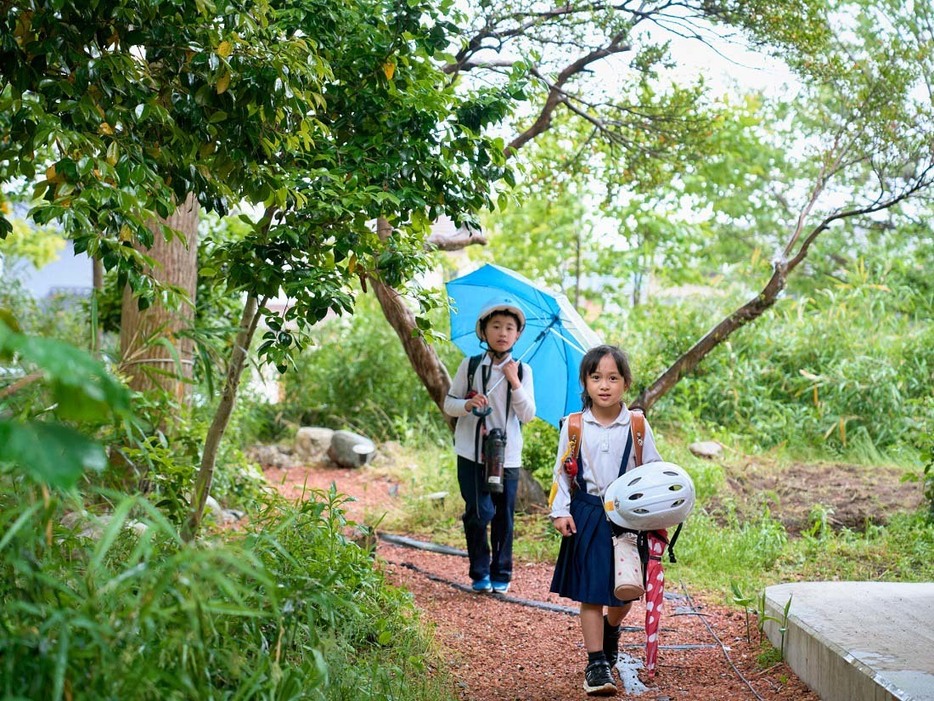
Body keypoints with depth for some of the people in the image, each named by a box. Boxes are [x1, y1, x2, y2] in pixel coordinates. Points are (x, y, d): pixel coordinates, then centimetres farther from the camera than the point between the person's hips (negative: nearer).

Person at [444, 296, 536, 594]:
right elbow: (448, 404, 3)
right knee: (478, 513, -6)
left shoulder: (522, 371, 4)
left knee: (504, 516, 6)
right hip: (472, 454, -1)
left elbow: (528, 415, -2)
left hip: (507, 455, 1)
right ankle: (479, 573, 10)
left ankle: (501, 574, 21)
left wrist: (514, 382, -14)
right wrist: (467, 404, -18)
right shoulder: (470, 366, 1)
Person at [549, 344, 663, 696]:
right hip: (587, 516, -1)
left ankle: (611, 627, 44)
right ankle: (597, 663, 6)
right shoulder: (574, 426, -3)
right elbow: (561, 472, 4)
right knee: (590, 593, -1)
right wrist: (560, 511, -5)